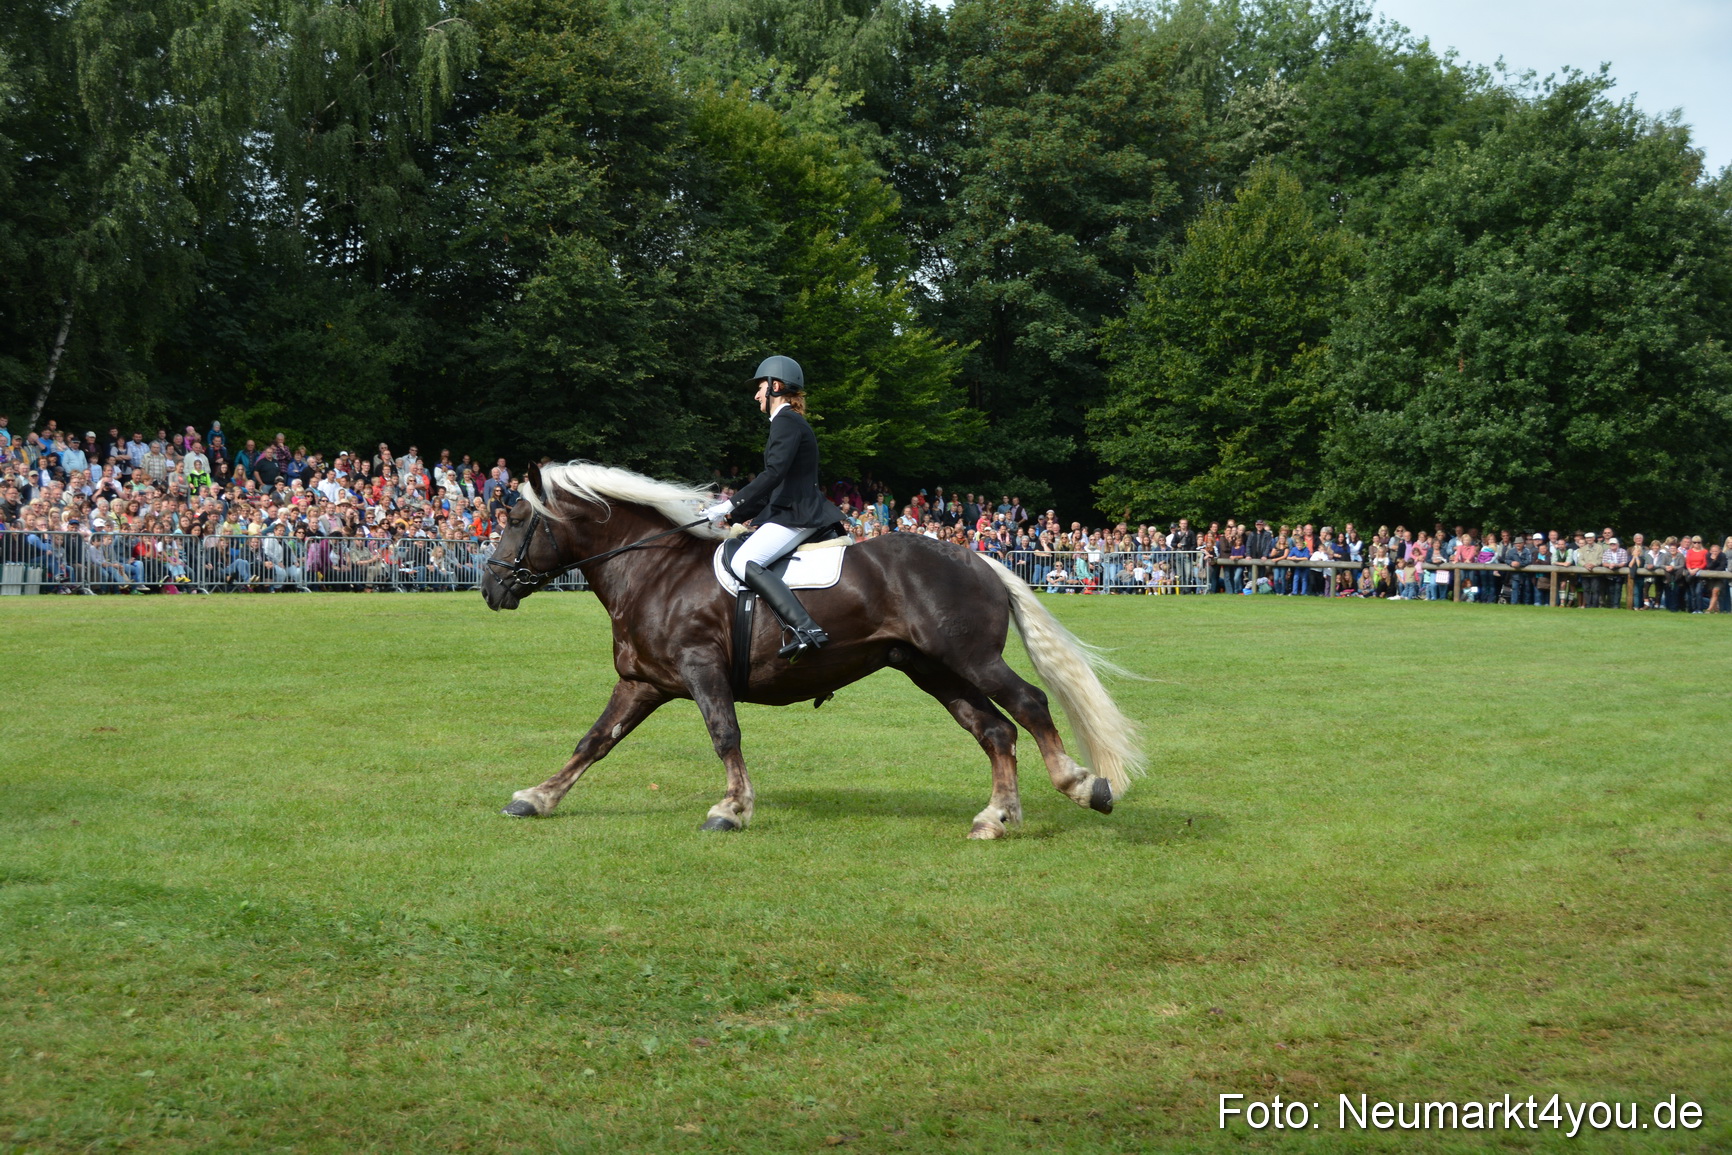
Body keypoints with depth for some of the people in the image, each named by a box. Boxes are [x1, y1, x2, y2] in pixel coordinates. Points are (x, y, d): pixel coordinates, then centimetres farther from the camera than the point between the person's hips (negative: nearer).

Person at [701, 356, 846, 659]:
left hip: (797, 516, -11)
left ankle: (805, 629, -38)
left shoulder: (786, 421, -9)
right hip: (791, 512, 11)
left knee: (744, 562, -26)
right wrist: (733, 513, 20)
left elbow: (773, 474, -23)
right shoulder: (788, 422, 23)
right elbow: (775, 485, 25)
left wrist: (731, 506, -23)